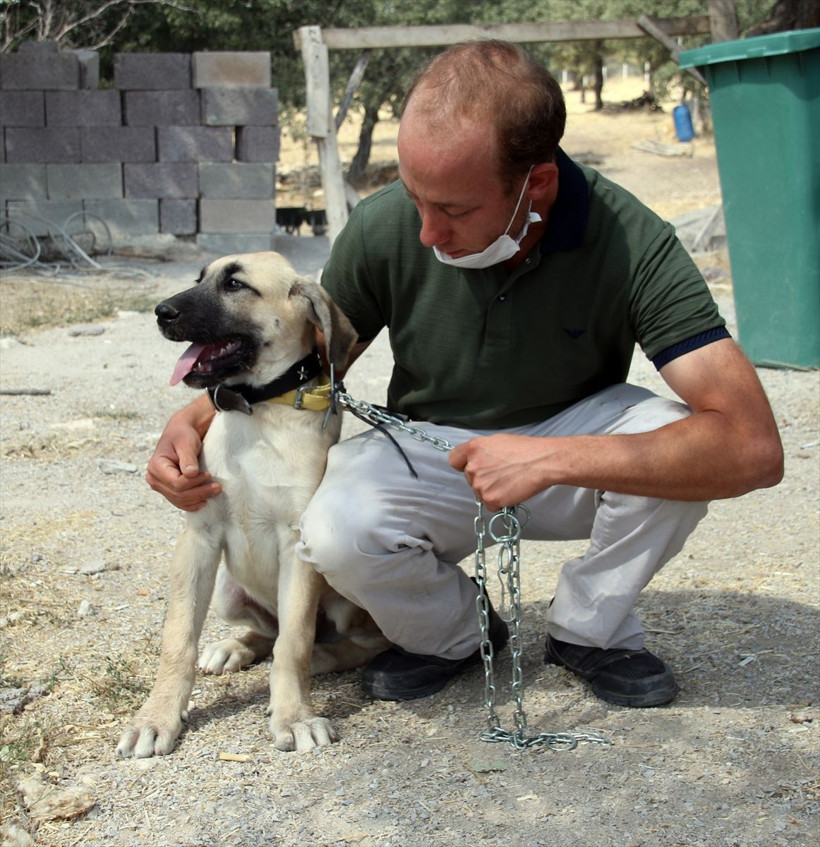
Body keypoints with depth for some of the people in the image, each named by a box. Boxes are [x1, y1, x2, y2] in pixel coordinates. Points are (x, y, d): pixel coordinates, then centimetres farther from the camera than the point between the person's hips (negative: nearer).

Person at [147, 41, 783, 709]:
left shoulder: (632, 245, -26)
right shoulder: (384, 228, -18)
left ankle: (588, 628, -2)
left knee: (673, 438, -33)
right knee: (337, 531, -32)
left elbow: (754, 448, -35)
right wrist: (196, 419, -20)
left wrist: (549, 459, -42)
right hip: (428, 453, 1)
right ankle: (450, 633, 4)